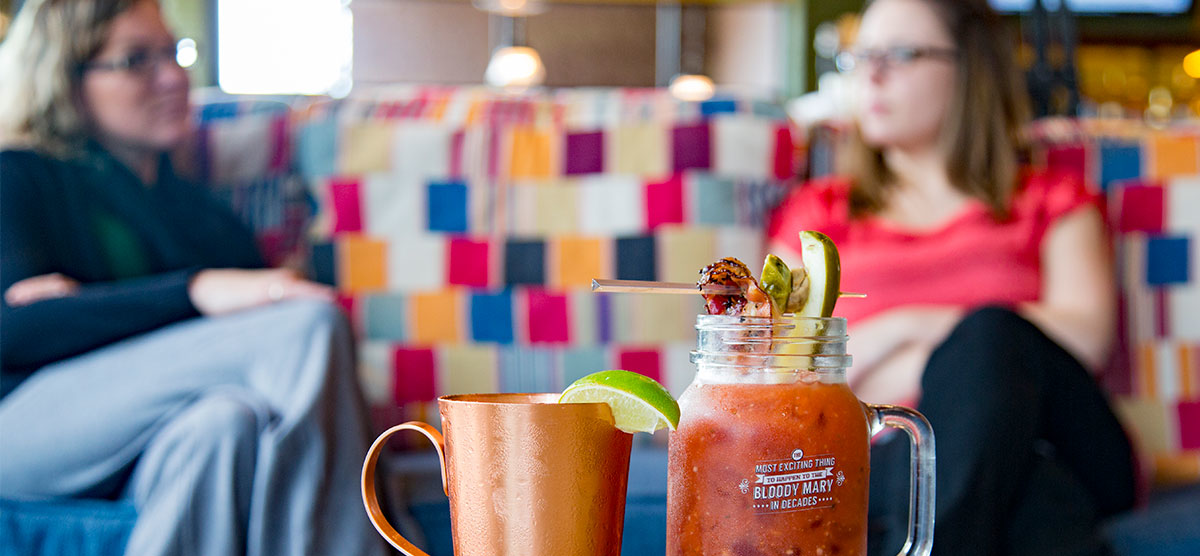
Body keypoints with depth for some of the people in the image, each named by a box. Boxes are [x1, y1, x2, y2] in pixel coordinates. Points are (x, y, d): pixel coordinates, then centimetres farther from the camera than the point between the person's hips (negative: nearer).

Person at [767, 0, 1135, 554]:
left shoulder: (1050, 202, 23)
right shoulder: (817, 213, 26)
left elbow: (1087, 336, 2)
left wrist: (903, 328, 0)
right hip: (881, 460, -1)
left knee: (990, 333, -35)